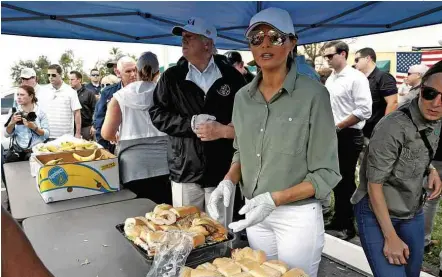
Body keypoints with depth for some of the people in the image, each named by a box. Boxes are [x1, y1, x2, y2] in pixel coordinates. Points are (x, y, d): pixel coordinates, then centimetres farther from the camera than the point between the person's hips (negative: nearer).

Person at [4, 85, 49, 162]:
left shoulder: (40, 112, -1)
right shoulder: (14, 112, 6)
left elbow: (47, 134, -5)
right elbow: (6, 134, 3)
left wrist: (34, 127, -19)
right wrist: (12, 123, -13)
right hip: (16, 150, 3)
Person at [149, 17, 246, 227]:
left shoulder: (231, 75, 2)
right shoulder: (172, 77, 5)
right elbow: (157, 114, -1)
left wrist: (224, 130, -15)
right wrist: (191, 124, -15)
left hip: (222, 170, 0)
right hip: (185, 171, 1)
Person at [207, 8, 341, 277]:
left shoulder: (313, 94, -16)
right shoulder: (243, 97, 1)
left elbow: (326, 173, -14)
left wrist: (275, 199, -25)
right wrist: (228, 181, -7)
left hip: (298, 216, -4)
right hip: (255, 214, 5)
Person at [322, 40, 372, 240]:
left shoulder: (356, 78, -12)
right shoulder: (330, 79, 12)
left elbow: (364, 111, -19)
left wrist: (337, 126, -16)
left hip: (348, 136, -7)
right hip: (332, 136, 7)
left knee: (346, 181, 3)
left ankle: (348, 226, 18)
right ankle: (338, 220, 30)